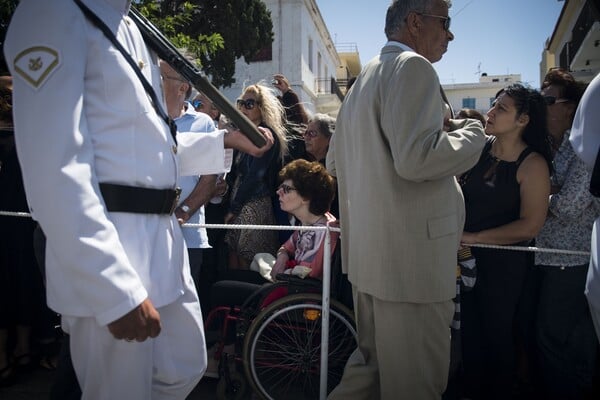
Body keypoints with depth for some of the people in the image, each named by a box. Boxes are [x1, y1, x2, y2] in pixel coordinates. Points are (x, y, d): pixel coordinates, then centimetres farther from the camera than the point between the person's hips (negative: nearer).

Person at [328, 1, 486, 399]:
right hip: (411, 256, -10)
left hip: (370, 252, 10)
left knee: (372, 360, 22)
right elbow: (416, 157, -24)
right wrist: (473, 133, -7)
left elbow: (337, 158, 23)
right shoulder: (413, 66, -11)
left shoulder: (364, 77, 20)